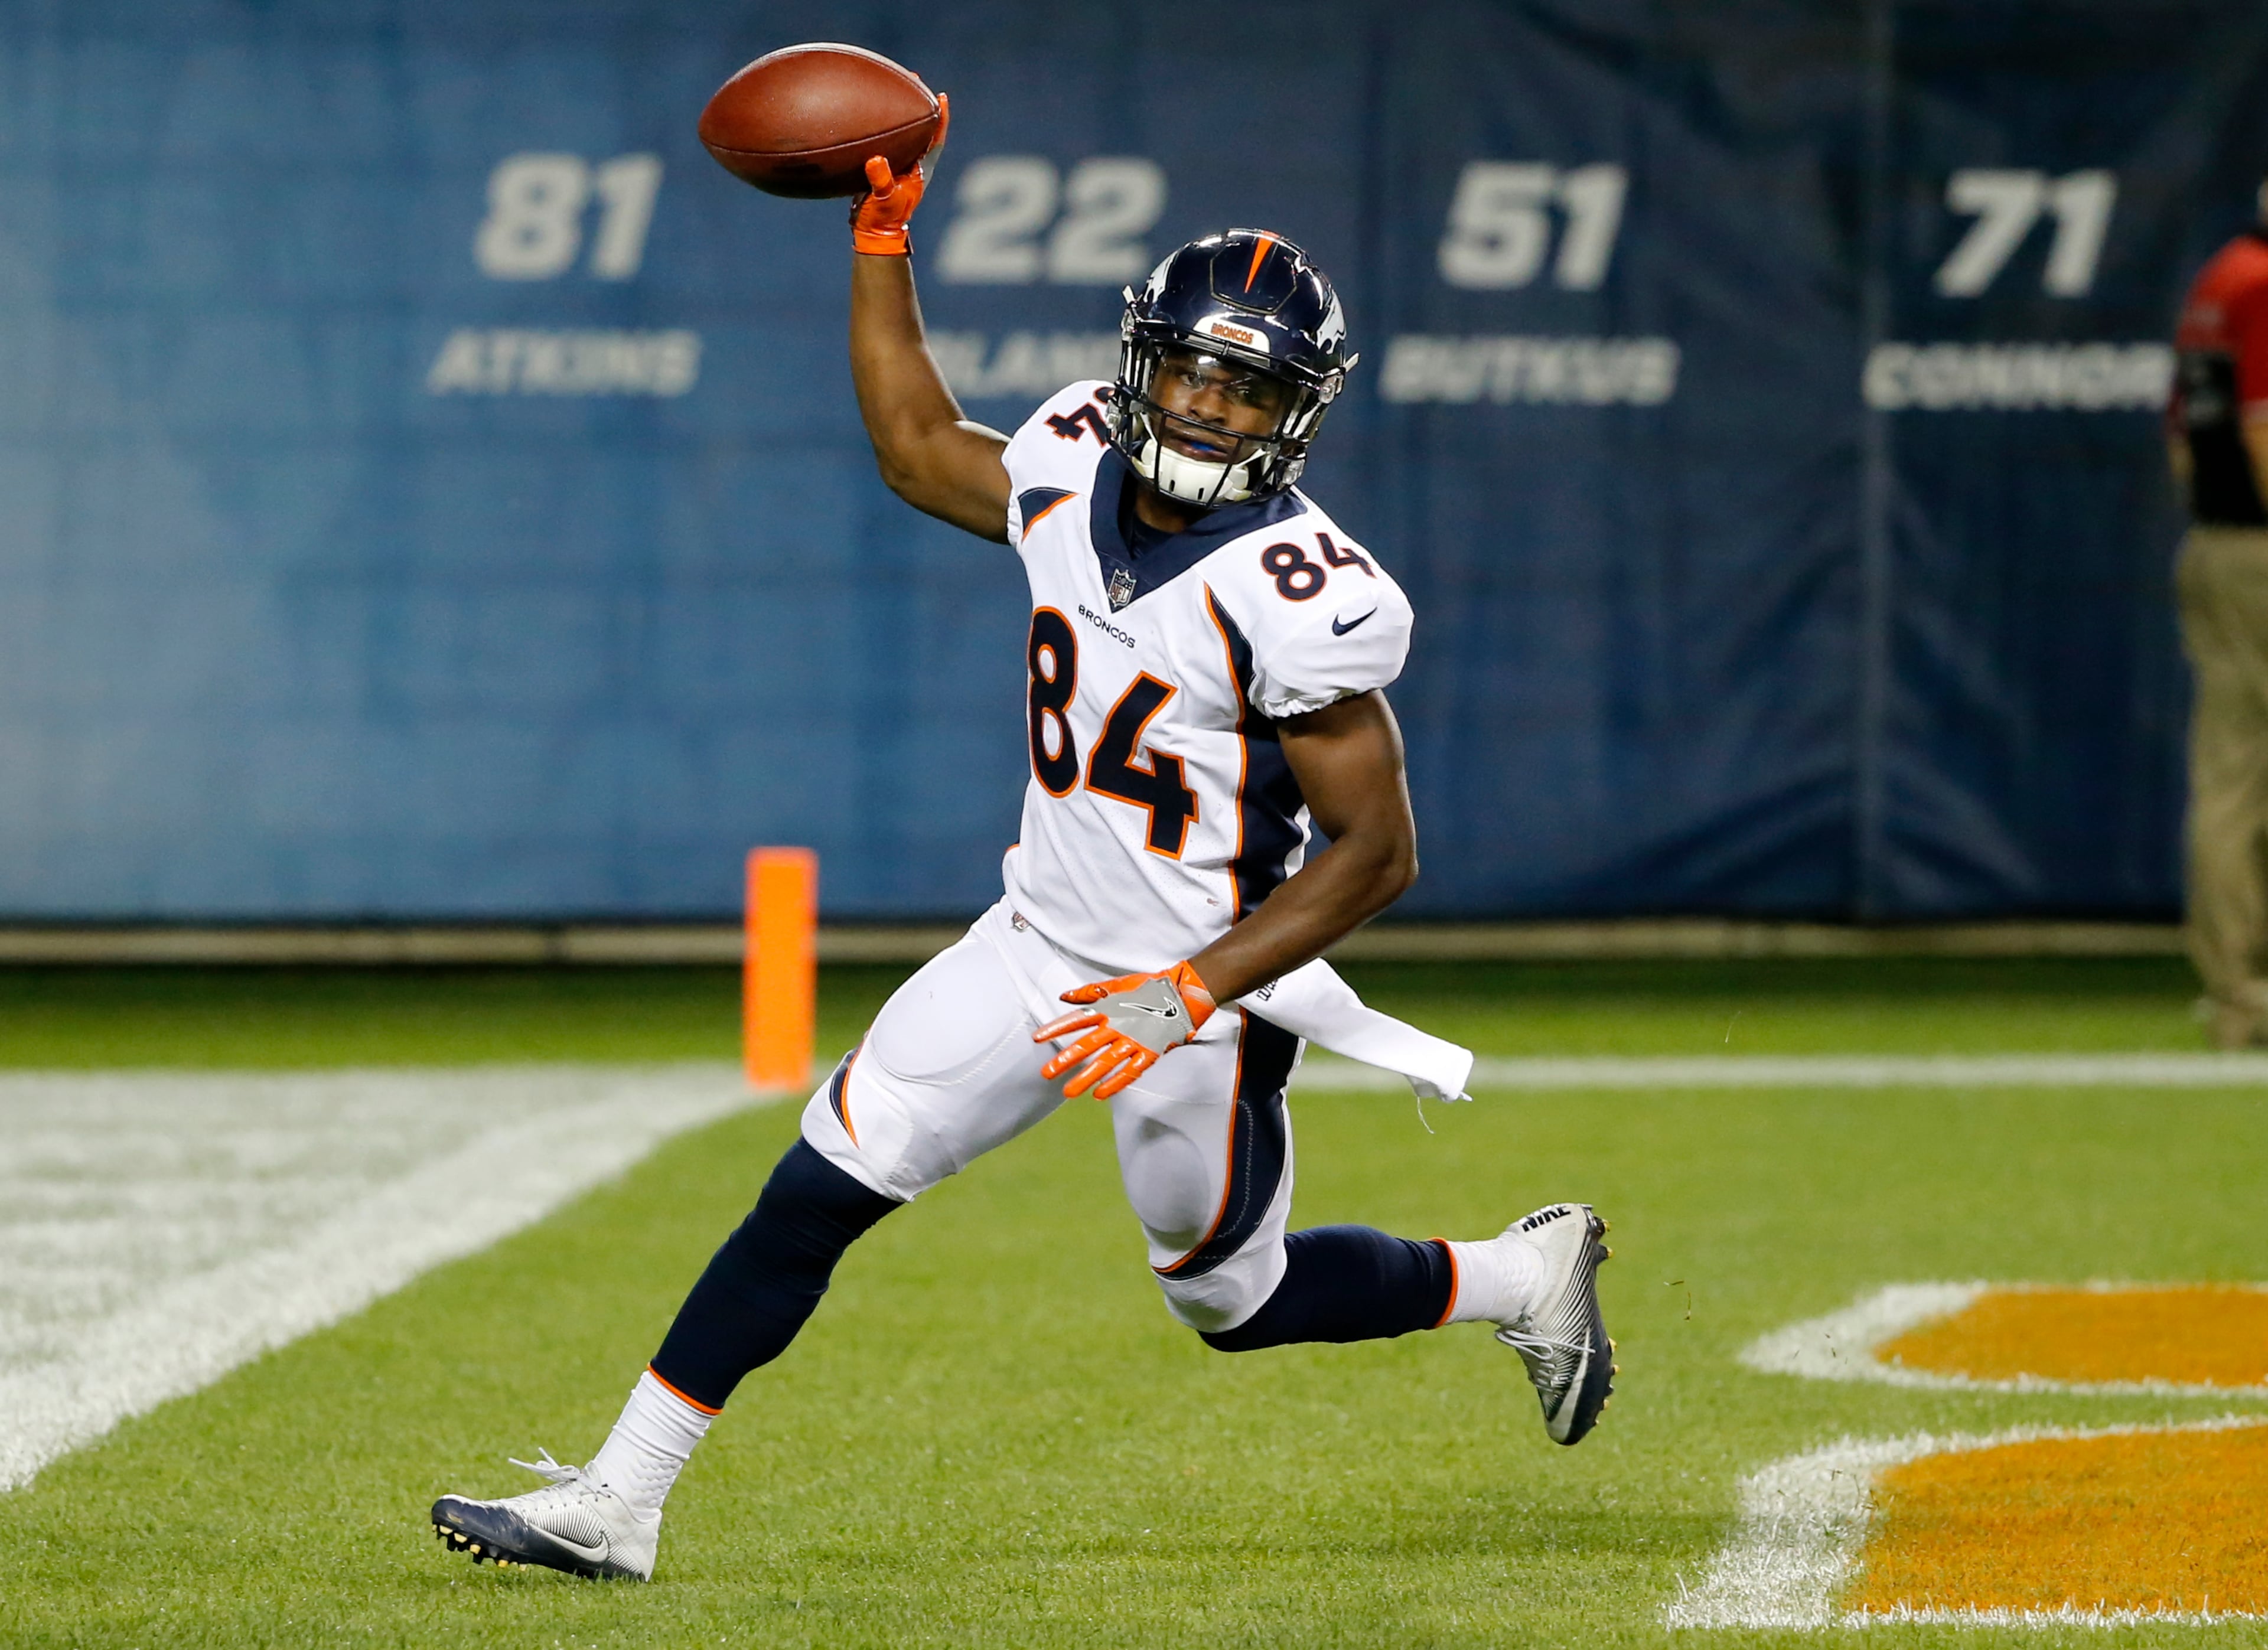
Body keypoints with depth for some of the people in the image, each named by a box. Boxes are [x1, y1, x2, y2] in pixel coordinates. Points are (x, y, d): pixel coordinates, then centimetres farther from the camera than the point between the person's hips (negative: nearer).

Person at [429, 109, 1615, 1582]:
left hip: (1209, 992, -6)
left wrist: (1194, 995, -26)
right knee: (812, 1198, -1)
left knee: (1236, 1300, 12)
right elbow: (919, 448, 18)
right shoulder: (1074, 468, -5)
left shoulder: (1293, 592, -25)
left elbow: (1379, 849, -21)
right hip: (1042, 948, 6)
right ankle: (615, 1504, 4)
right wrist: (880, 237, 12)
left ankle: (1527, 1277, 37)